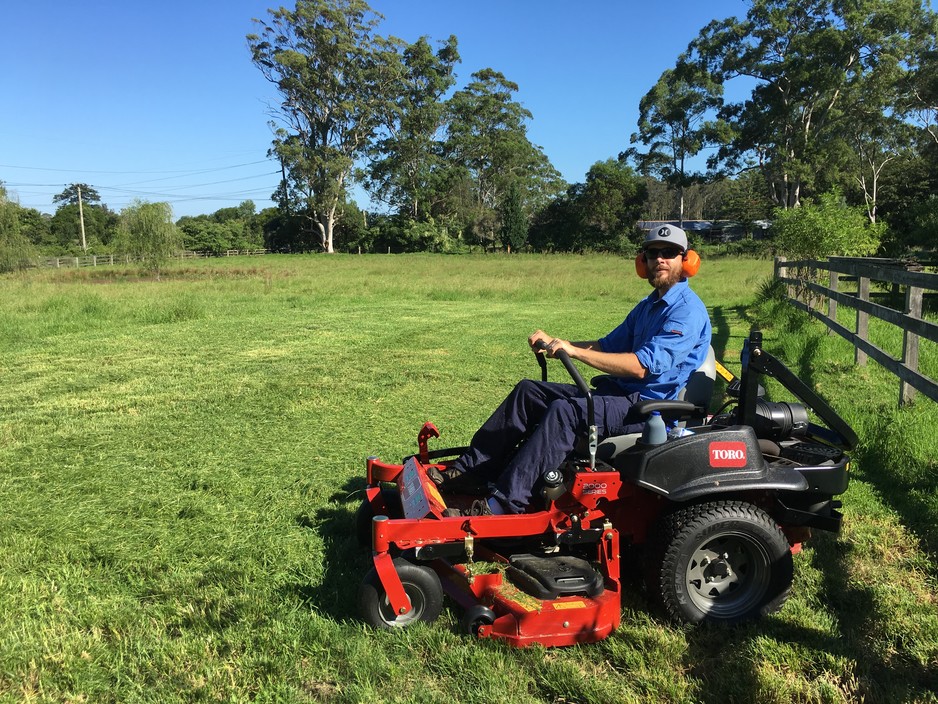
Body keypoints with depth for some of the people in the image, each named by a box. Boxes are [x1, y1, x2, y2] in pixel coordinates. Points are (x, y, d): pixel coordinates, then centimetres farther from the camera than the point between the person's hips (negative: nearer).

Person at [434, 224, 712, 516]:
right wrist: (554, 343, 6)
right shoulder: (648, 305, 20)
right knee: (528, 391, -1)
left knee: (564, 411, -32)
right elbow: (608, 345, 20)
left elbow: (643, 365, -23)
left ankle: (501, 505, -34)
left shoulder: (687, 310, -12)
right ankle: (470, 471, -4)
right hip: (619, 393, 9)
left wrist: (575, 350, -24)